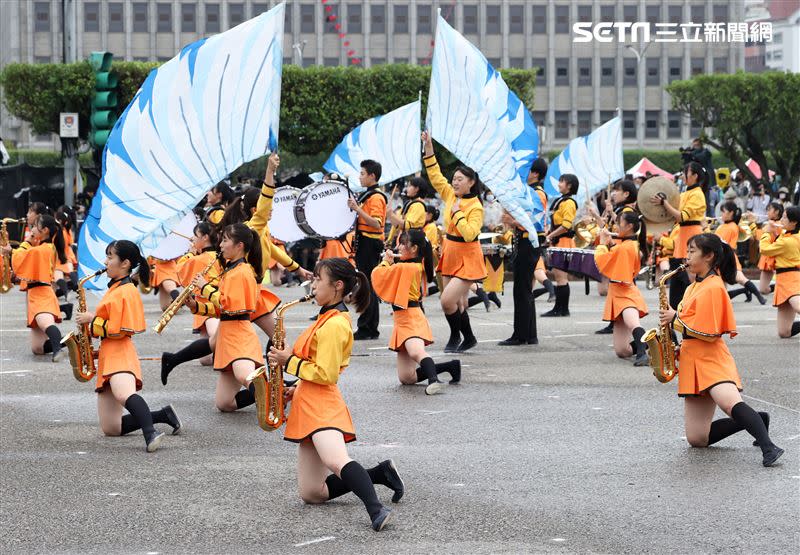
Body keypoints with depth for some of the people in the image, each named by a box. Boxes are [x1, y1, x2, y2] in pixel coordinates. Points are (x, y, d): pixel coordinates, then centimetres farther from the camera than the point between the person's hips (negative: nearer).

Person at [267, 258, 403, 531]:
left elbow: (325, 375, -19)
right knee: (310, 494, 5)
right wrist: (298, 388, 19)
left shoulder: (334, 324, -13)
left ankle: (377, 511, -52)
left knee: (335, 461, -39)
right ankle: (379, 474, 10)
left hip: (323, 405, -10)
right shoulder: (329, 317, 18)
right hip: (309, 405, 10)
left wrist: (289, 361, -11)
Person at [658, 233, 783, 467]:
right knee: (696, 439, 5)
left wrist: (675, 320, -13)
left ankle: (768, 448, -48)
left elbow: (707, 332, -19)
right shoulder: (695, 286, 17)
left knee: (730, 403, -40)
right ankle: (755, 420, 15)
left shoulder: (713, 287, -11)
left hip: (712, 359, -9)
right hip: (693, 361, 9)